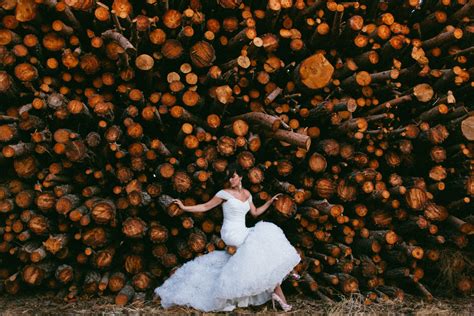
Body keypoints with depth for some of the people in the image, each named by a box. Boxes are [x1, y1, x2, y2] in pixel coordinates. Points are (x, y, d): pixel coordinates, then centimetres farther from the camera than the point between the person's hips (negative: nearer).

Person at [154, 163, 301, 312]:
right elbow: (205, 207, 1)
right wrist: (184, 207, -6)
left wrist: (269, 202, 18)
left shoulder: (247, 194, 14)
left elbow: (255, 212, 23)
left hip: (243, 233, 6)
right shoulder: (224, 194, -3)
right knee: (261, 241, -25)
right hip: (231, 233, -6)